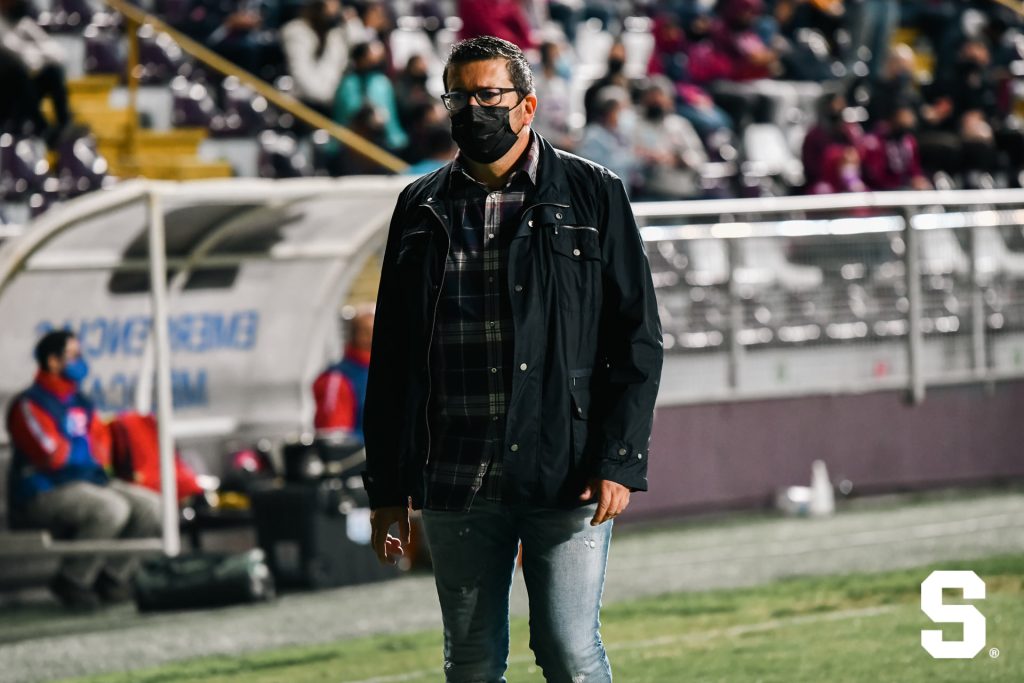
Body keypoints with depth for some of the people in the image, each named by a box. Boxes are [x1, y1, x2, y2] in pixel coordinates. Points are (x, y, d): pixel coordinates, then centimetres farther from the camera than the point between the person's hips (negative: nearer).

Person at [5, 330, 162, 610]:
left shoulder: (79, 403, 14)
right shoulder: (29, 406, -11)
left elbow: (103, 448, 9)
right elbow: (53, 455, -21)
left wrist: (73, 449, -12)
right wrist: (86, 447, -3)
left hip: (87, 482, 8)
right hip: (43, 493, -8)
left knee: (150, 505, -7)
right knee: (112, 509, -32)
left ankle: (112, 577, 1)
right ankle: (72, 583, -16)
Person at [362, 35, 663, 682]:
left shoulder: (593, 195, 4)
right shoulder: (421, 210, 13)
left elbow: (637, 338, 1)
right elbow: (392, 357, 15)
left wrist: (618, 463, -9)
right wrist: (387, 489, 10)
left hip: (568, 478, -3)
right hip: (456, 484, 3)